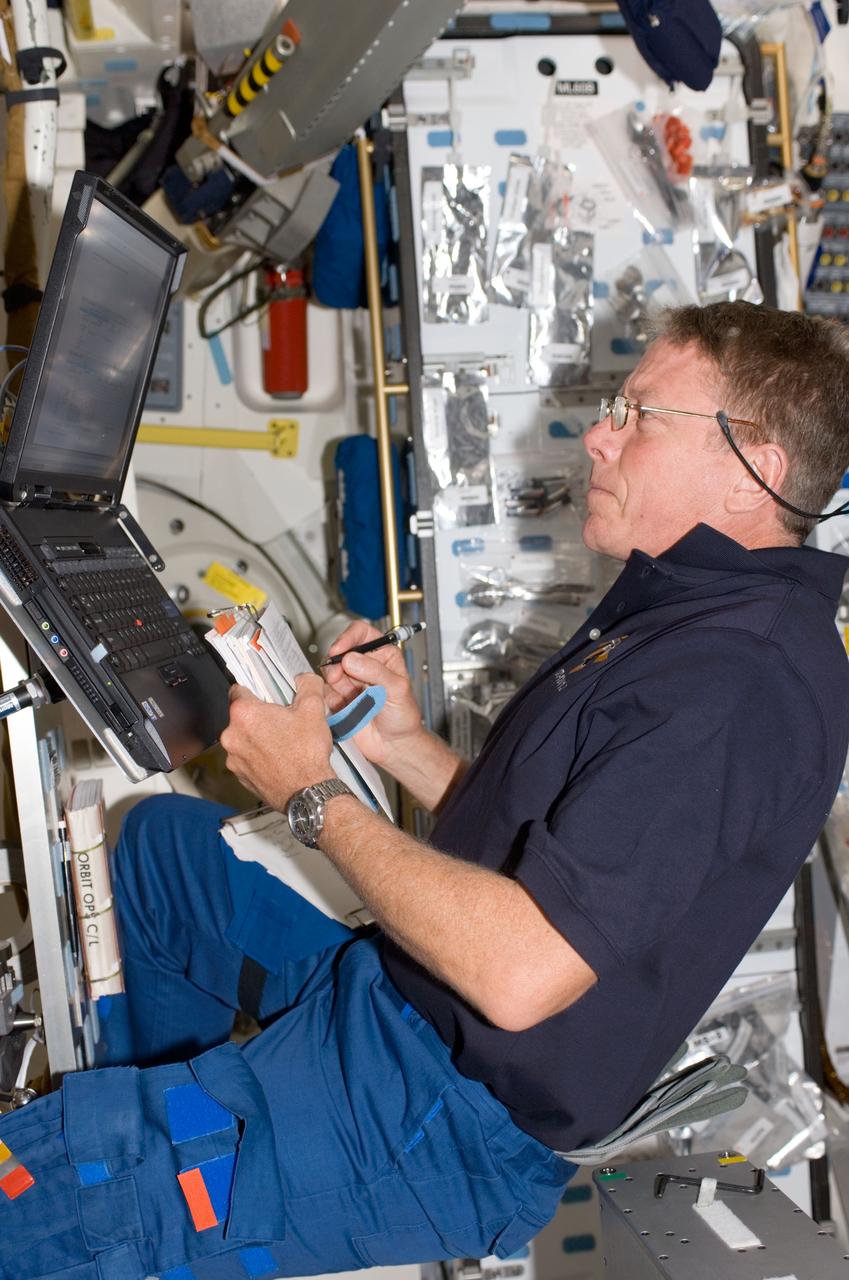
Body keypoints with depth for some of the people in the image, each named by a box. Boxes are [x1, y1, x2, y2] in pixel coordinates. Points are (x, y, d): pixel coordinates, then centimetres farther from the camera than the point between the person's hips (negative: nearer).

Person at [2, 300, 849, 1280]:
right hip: (394, 995, 11)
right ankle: (180, 1104, 37)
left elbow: (519, 974, -30)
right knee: (163, 835, 23)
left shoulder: (742, 674, -25)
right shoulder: (674, 600, 12)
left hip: (459, 1119, -11)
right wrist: (401, 744, 2)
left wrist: (313, 794, -18)